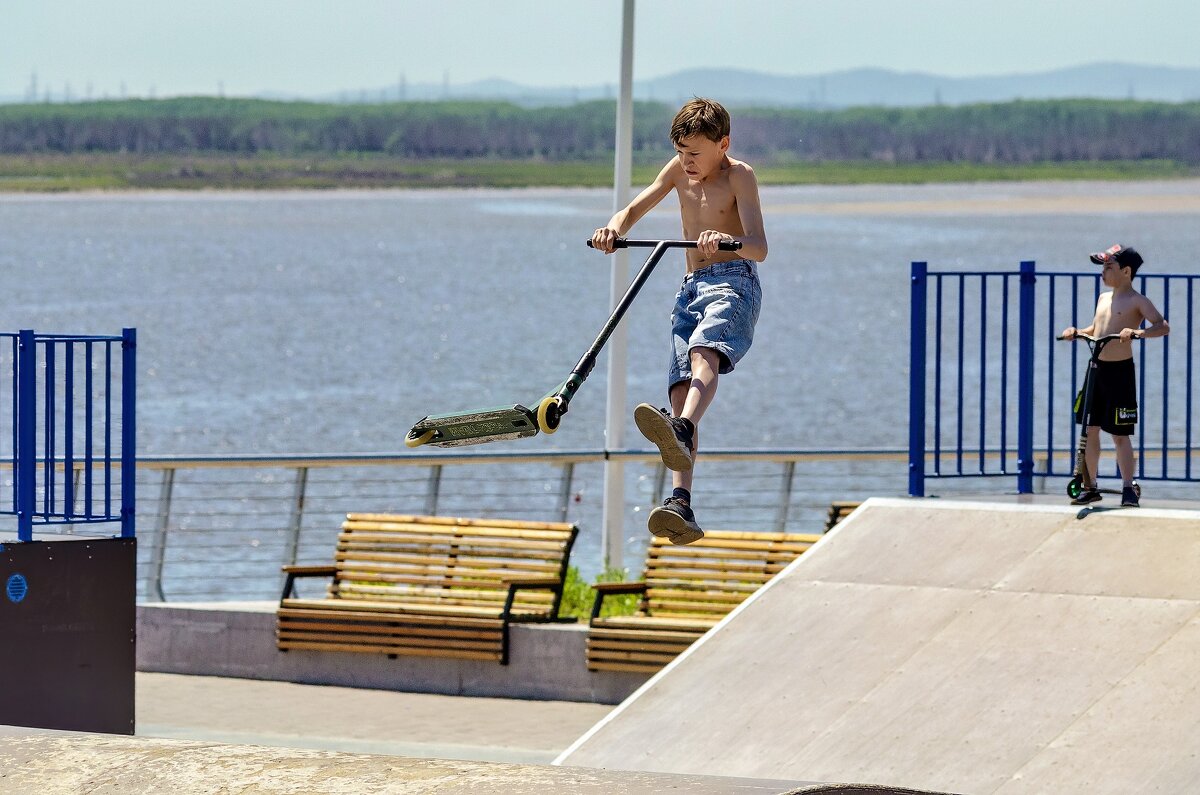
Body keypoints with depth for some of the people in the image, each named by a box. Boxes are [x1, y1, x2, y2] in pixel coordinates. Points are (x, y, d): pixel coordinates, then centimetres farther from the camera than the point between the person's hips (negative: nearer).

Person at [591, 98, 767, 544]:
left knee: (704, 355, -35)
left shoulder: (739, 176, -4)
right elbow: (634, 210, 19)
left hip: (733, 280, -6)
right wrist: (615, 229, -6)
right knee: (681, 389, -11)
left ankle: (681, 432, -65)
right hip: (690, 289, 6)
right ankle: (680, 505, -23)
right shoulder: (679, 171, 16)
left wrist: (728, 240, -39)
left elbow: (759, 248, -15)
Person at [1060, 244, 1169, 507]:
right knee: (1090, 430, 9)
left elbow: (1163, 327, -20)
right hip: (1096, 369, 7)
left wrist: (1138, 332, -35)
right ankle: (1090, 487, 19)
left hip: (1120, 371, -7)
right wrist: (1076, 332, 11)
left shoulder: (1137, 302, -8)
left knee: (1119, 434, -5)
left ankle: (1128, 488, 2)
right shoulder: (1103, 298, 14)